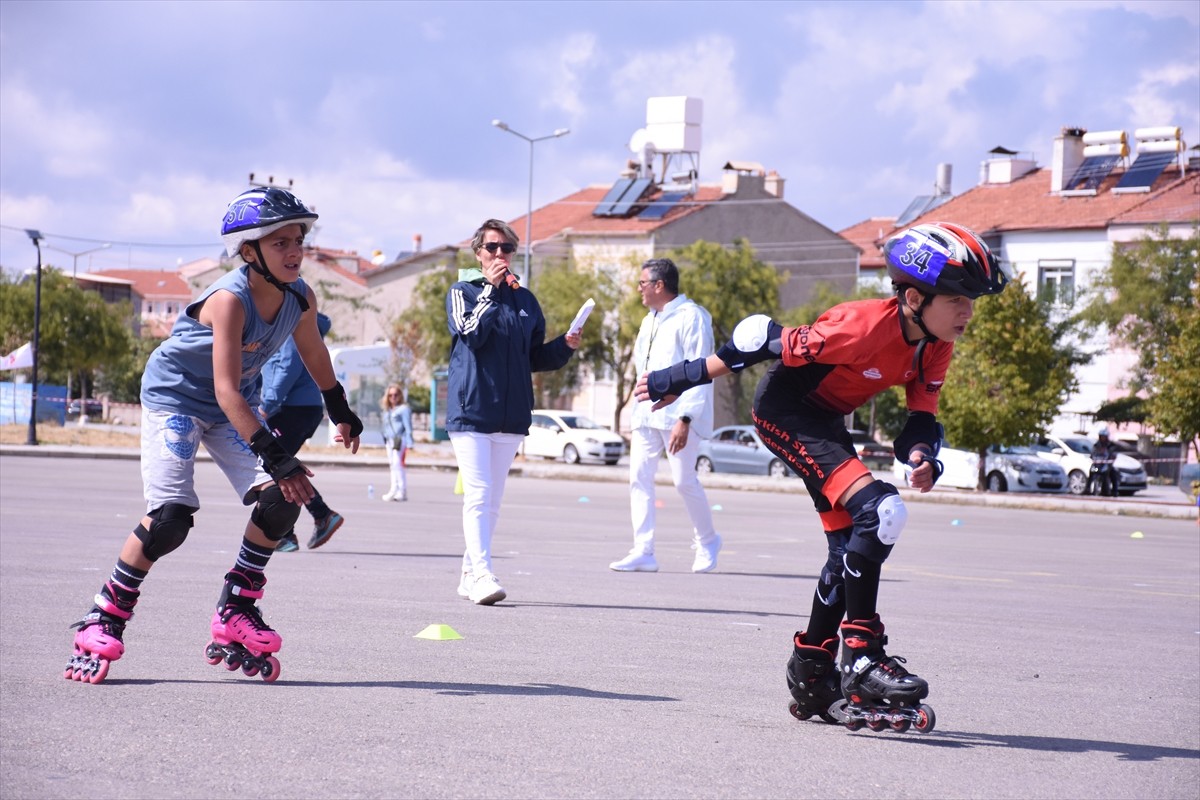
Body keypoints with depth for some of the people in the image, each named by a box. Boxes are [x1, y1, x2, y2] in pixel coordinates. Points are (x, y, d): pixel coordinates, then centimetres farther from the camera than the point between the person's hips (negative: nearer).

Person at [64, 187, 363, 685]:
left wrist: (341, 413, 24)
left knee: (280, 502, -10)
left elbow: (313, 353, 12)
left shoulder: (300, 298, -11)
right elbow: (226, 390, -38)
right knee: (170, 517, -19)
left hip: (232, 409, 7)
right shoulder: (230, 299, -32)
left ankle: (235, 616, 6)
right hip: (174, 396, -7)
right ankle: (104, 620, -2)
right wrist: (275, 457, -44)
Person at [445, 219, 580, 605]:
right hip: (471, 409, -5)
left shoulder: (525, 300, 15)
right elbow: (471, 333, -15)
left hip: (512, 413, 5)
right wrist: (490, 289, -14)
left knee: (492, 500, 9)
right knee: (478, 494, -14)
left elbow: (536, 358, 18)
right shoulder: (463, 292, 3)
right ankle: (481, 573, -20)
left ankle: (469, 574, 17)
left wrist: (564, 346, 0)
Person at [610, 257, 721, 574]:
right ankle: (643, 551, -1)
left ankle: (706, 542, 15)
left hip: (677, 415, -8)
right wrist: (636, 418, 18)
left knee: (684, 480, -6)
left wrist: (685, 419, -21)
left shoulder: (691, 317, -8)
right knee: (639, 477, -1)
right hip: (647, 414, 8)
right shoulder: (649, 322, 20)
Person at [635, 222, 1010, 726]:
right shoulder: (865, 326, -32)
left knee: (850, 547, 12)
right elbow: (768, 343, -28)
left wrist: (920, 456, -28)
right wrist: (680, 380, -21)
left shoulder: (935, 349, -8)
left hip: (826, 420, 9)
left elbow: (921, 414, -2)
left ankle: (810, 674, 26)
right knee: (877, 510, -24)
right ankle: (861, 657, -19)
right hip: (784, 409, -9)